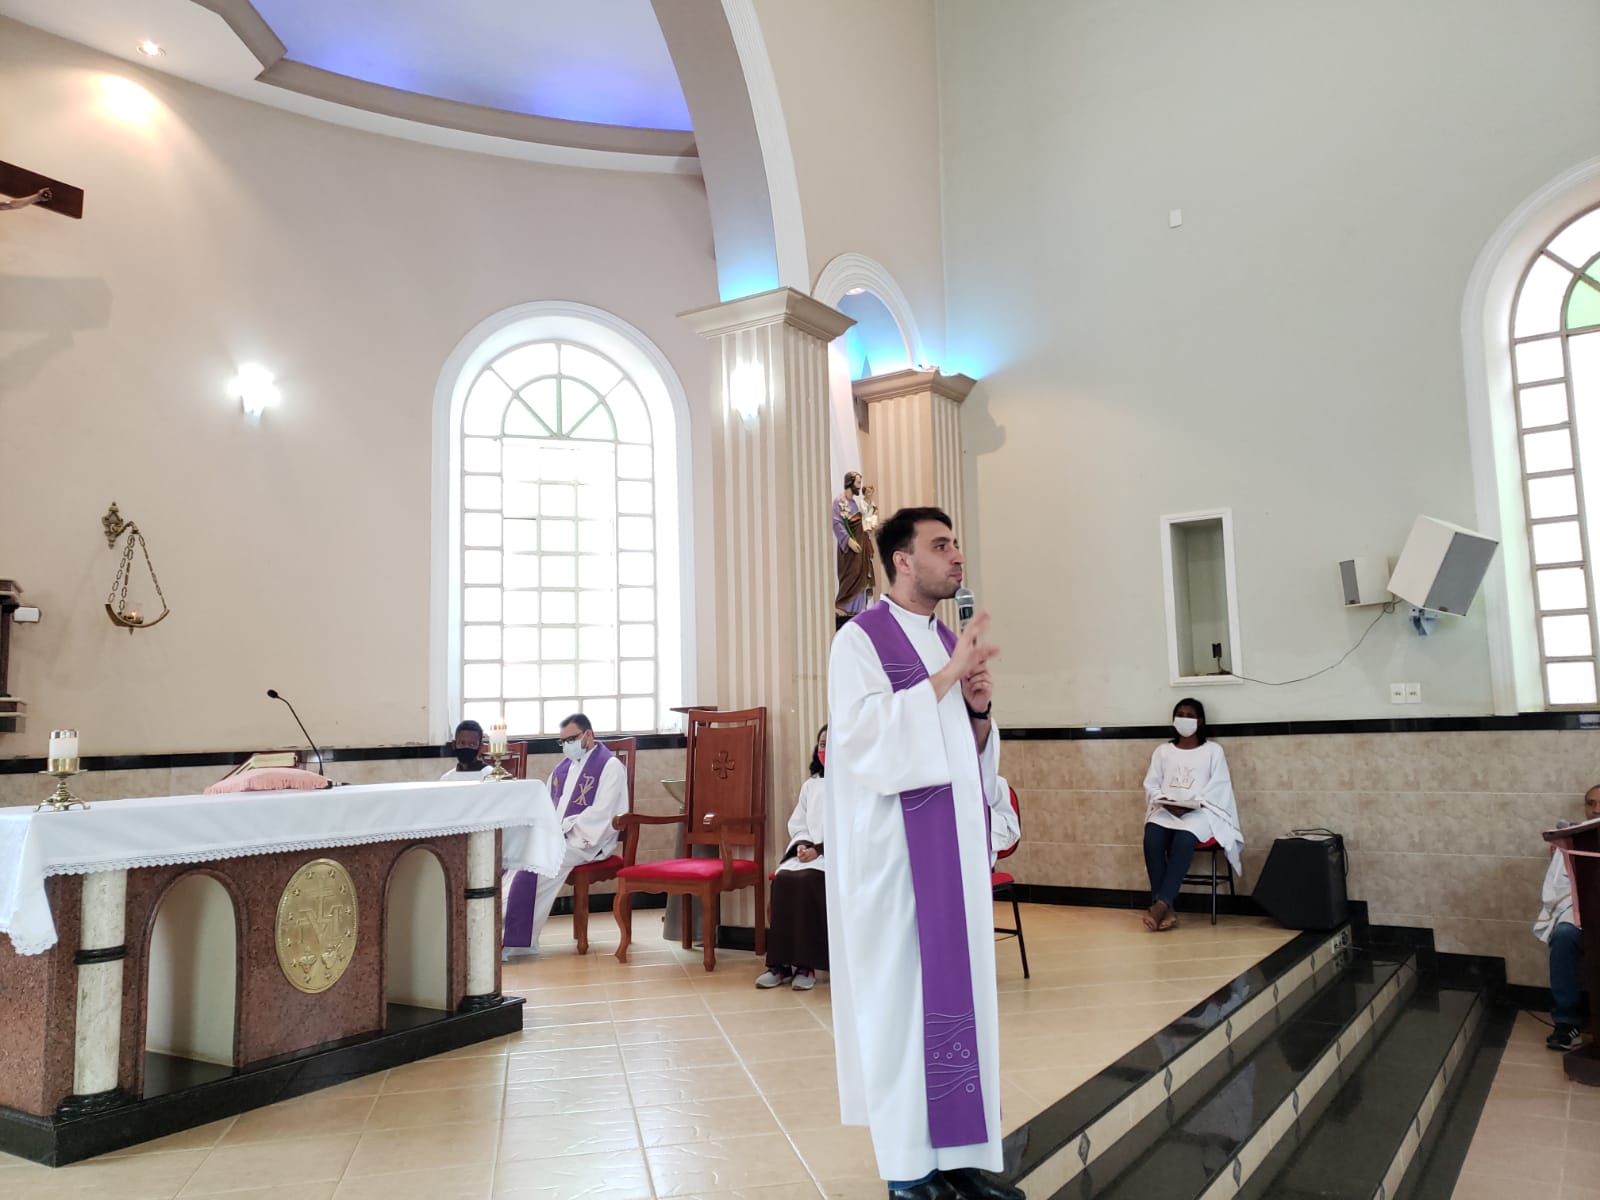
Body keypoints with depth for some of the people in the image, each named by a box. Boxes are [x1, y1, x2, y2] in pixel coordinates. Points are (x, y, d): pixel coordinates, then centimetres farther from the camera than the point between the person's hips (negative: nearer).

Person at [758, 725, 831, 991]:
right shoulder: (810, 785, 22)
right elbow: (796, 824, 18)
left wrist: (819, 850, -16)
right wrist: (802, 844, -4)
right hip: (806, 854, 5)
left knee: (805, 880, -33)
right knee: (782, 878, -26)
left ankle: (805, 964, -28)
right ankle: (779, 962, -26)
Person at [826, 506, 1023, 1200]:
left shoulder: (951, 643, 15)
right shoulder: (861, 639, -6)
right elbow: (863, 732, -20)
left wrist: (979, 710, -3)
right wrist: (946, 677, -19)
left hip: (957, 841, 7)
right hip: (897, 844, -7)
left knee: (962, 985, 8)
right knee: (902, 993, -2)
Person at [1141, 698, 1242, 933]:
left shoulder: (1213, 750, 10)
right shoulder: (1163, 751, 18)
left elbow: (1218, 788, 0)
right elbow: (1151, 784, 12)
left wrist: (1190, 805, -14)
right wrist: (1166, 803, -10)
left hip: (1200, 812, -2)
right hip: (1166, 811, 2)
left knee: (1184, 839, -37)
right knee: (1152, 838, -32)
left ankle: (1161, 903, -37)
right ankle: (1167, 908, -31)